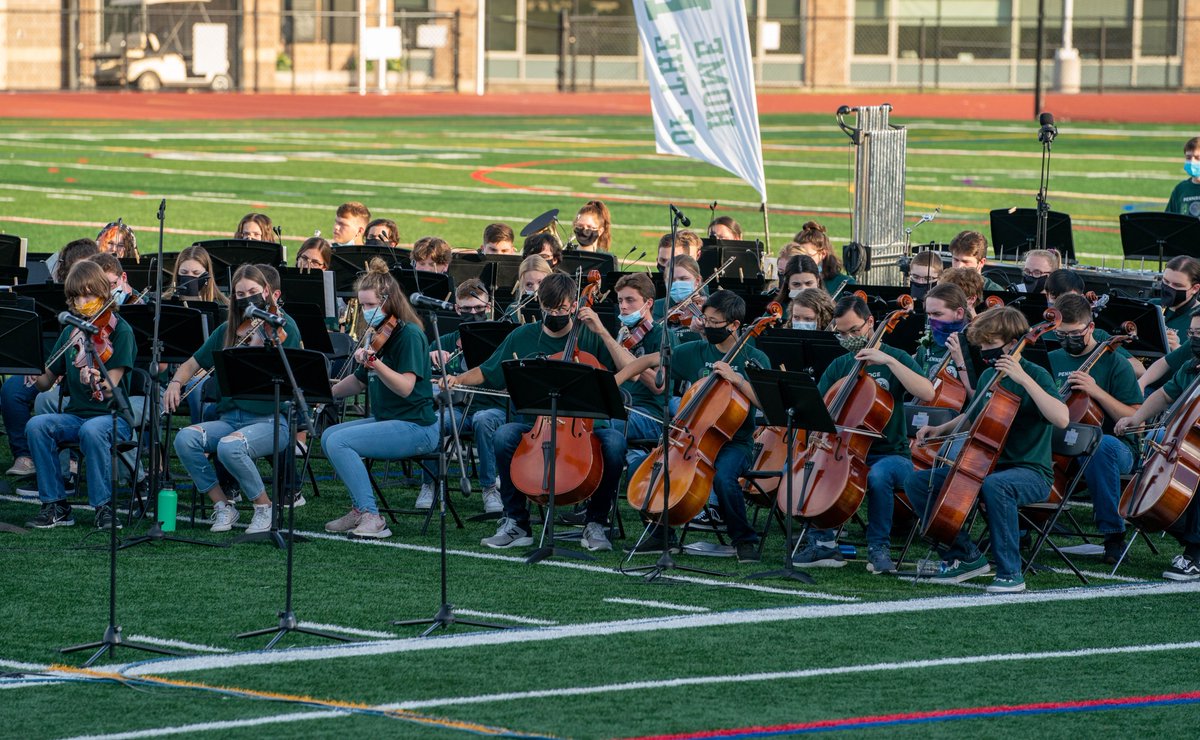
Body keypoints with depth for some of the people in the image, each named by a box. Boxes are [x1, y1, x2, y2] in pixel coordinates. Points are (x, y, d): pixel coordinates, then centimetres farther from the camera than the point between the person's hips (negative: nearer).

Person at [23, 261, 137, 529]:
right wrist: (35, 378, -8)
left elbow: (111, 386, -15)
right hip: (75, 415, 5)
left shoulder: (119, 330, -4)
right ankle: (55, 505, -17)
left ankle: (104, 506, -23)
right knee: (36, 425, -24)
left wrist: (98, 383, -38)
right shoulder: (70, 332, 13)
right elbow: (48, 381, 15)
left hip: (113, 416, -5)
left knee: (92, 430, -38)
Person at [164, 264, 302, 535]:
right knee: (185, 438, -24)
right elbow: (193, 364, 21)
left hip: (270, 421, -5)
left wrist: (262, 348, -29)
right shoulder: (227, 331, 15)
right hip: (229, 418, 5)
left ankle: (264, 508, -11)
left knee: (230, 446, -36)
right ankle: (222, 506, -8)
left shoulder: (283, 326, 0)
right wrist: (175, 383, 0)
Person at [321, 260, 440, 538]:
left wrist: (374, 363, -37)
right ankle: (360, 509, 5)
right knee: (328, 436, 3)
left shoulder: (409, 335, -14)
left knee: (339, 442, -21)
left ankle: (371, 517, -19)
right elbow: (360, 381, 24)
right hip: (384, 421, 9)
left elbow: (405, 387, -25)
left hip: (415, 427, -9)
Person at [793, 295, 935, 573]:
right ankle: (823, 544, -12)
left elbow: (927, 393, -18)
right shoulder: (839, 367, 13)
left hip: (891, 455, -4)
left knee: (878, 475, -39)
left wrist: (889, 361, -22)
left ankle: (879, 548, -19)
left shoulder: (896, 358, 0)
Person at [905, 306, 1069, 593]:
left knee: (995, 486, -42)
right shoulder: (988, 376, 11)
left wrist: (1024, 379, -31)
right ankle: (964, 555, 1)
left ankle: (1010, 573, -32)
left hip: (1031, 472, -8)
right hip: (985, 466, 8)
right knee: (918, 482, -4)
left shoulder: (1034, 376, -10)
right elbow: (974, 418, 31)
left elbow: (1061, 418, -29)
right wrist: (941, 429, 14)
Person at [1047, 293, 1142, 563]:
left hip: (1115, 443, -4)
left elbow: (1135, 419, -9)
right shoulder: (1053, 360, 11)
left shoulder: (1113, 363, -2)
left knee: (1102, 445, -41)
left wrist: (1097, 391, -20)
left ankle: (1113, 534, -30)